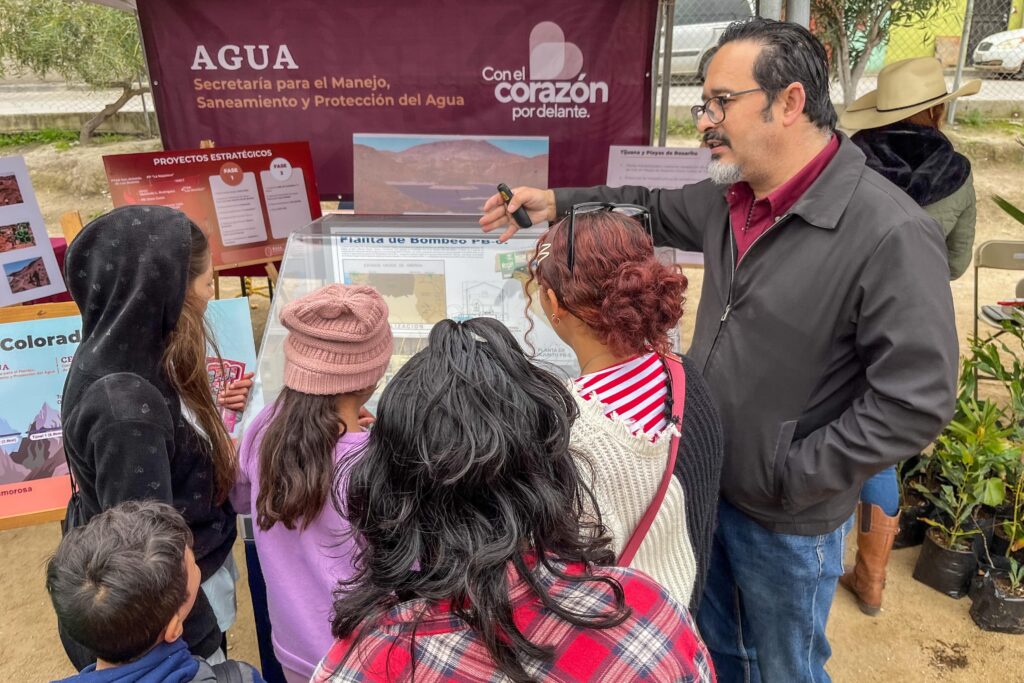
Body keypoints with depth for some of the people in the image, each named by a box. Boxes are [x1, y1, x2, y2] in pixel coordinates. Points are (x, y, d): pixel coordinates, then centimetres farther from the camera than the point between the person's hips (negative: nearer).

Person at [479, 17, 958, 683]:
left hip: (786, 518, -6)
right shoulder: (729, 198, -4)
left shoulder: (890, 234, -27)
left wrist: (786, 477, -21)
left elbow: (916, 401, -26)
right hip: (706, 482, 6)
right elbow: (656, 208, 15)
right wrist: (556, 204, 2)